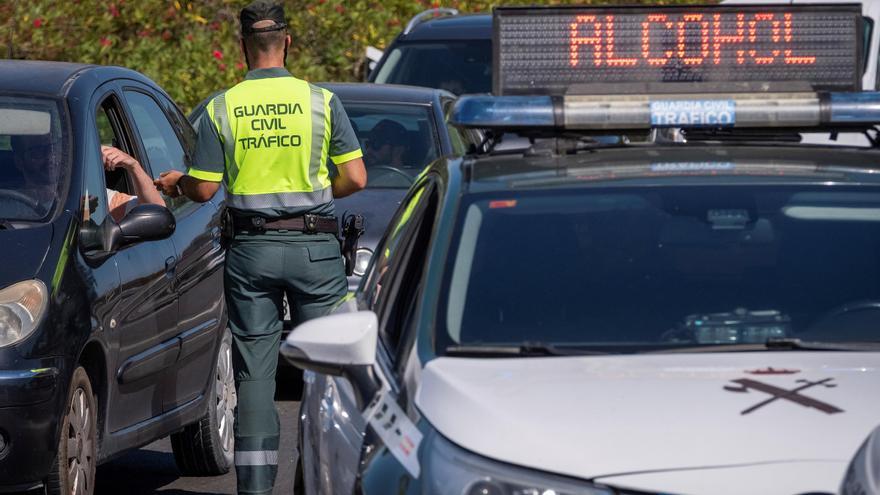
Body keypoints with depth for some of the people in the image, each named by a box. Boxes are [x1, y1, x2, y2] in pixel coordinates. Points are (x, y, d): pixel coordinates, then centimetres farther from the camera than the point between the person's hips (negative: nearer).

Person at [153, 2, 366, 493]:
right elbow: (355, 179, -3)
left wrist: (176, 182, 20)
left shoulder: (221, 108, -1)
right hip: (314, 247, -1)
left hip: (250, 249, 1)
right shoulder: (321, 100, -3)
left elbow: (203, 190, -1)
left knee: (254, 371, 5)